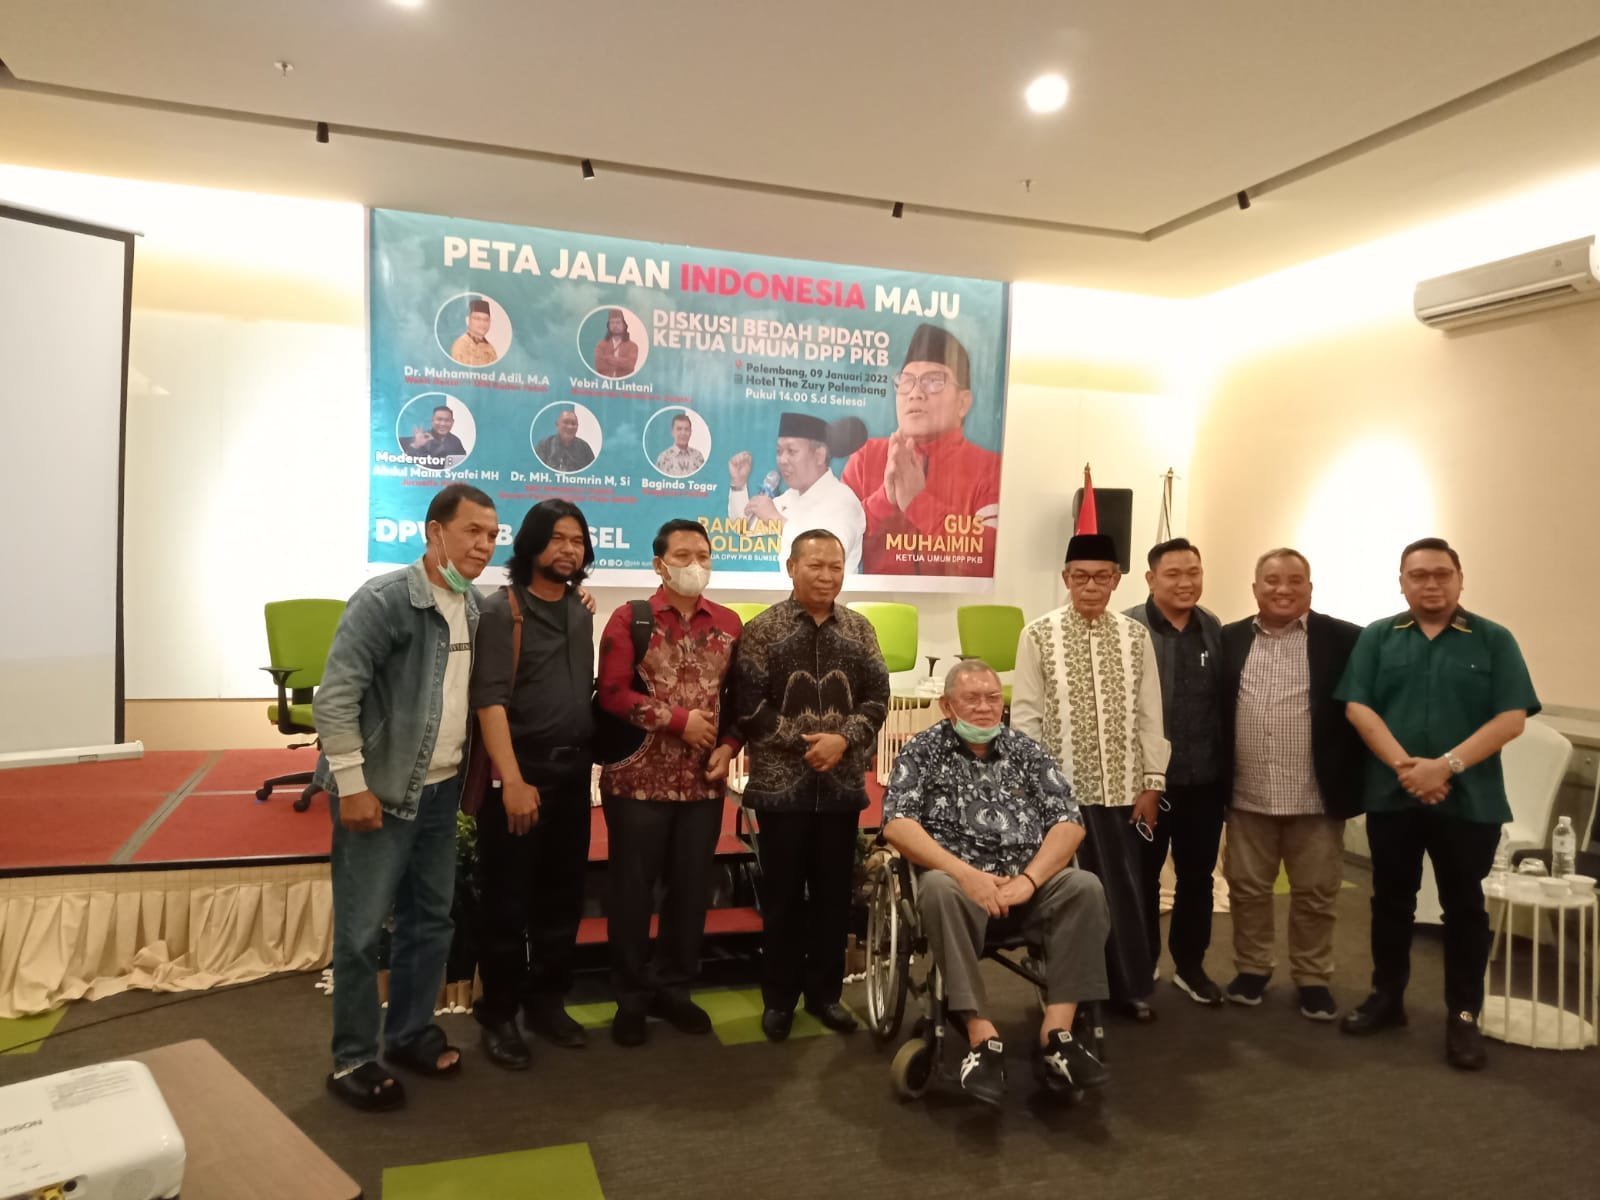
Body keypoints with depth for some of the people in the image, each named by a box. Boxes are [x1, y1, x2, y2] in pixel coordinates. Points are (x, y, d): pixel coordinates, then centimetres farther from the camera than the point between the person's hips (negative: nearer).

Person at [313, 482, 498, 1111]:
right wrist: (351, 785, -18)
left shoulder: (476, 607, 4)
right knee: (361, 930, 4)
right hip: (380, 792, -6)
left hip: (441, 790, 7)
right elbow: (335, 696, -16)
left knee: (430, 918, 16)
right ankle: (351, 1059, 20)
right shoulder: (382, 599, -15)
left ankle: (411, 1032, 32)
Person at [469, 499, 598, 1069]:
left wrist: (592, 753, 6)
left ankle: (546, 1001, 29)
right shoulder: (503, 609, -8)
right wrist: (512, 780, -22)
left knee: (562, 897, 14)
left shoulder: (582, 611, 10)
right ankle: (499, 1015, 18)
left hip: (573, 772, 6)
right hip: (519, 772, -6)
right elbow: (489, 700, -16)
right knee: (507, 902, 3)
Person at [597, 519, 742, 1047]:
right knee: (632, 888, 6)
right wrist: (680, 719, -15)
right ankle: (631, 996, 21)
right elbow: (613, 693, -11)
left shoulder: (728, 623, 8)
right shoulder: (629, 619, -3)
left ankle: (673, 988, 27)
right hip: (639, 778, -3)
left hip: (704, 781, 3)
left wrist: (728, 745, -6)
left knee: (691, 887, 11)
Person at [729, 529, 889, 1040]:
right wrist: (803, 743, -14)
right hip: (780, 784, -3)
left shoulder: (859, 629, 6)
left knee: (834, 893, 11)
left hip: (843, 785, 3)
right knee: (782, 894, 6)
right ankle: (779, 997, 21)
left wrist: (842, 739, -12)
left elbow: (877, 698, 4)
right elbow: (748, 705, -9)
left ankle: (825, 992, 26)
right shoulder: (763, 629, -4)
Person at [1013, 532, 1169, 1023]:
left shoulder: (1135, 636, 5)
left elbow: (1150, 714, 5)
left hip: (1122, 788, 2)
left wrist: (1152, 782, 2)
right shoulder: (1038, 635, -3)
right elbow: (1025, 715, -3)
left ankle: (1130, 988, 26)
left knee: (1125, 887, 9)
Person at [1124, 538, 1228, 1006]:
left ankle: (1190, 965, 32)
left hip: (1204, 779, 4)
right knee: (1142, 876, 12)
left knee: (1197, 876, 15)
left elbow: (1228, 702, 7)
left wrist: (1228, 772, 5)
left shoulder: (1215, 631, 5)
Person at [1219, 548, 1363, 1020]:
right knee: (1246, 888, 13)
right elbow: (1214, 711, 7)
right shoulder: (1229, 639, 4)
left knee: (1315, 894, 11)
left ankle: (1313, 978, 27)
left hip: (1317, 798, -2)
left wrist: (1354, 777, -9)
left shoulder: (1345, 640, -5)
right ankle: (1251, 968, 29)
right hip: (1247, 797, 2)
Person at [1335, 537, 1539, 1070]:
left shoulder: (1494, 640, 0)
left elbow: (1512, 717, -8)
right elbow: (1358, 707, -3)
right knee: (1390, 900, 12)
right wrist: (1405, 765, -16)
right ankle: (1387, 997, 26)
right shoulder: (1376, 638, 4)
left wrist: (1447, 765, -18)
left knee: (1464, 907, 7)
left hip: (1470, 799, -1)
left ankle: (1464, 1016, 19)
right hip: (1391, 795, 2)